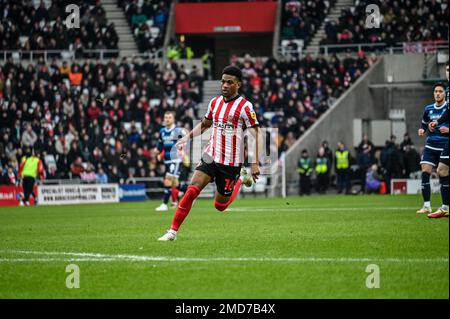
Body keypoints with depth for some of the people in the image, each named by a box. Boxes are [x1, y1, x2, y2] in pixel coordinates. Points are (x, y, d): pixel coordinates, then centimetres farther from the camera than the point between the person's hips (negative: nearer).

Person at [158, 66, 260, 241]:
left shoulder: (245, 106, -10)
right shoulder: (215, 102, 8)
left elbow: (256, 134, -11)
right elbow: (205, 124, 26)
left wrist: (255, 163, -18)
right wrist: (188, 136, 11)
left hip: (231, 162, -4)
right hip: (210, 156, 4)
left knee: (220, 205, 8)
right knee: (191, 190, -16)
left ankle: (241, 179, 34)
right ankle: (173, 231, -11)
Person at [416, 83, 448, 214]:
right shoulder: (428, 109, 11)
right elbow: (424, 124, 24)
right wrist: (422, 130, 4)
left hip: (445, 147, -3)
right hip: (430, 145, 4)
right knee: (425, 173, -10)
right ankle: (426, 206, -5)